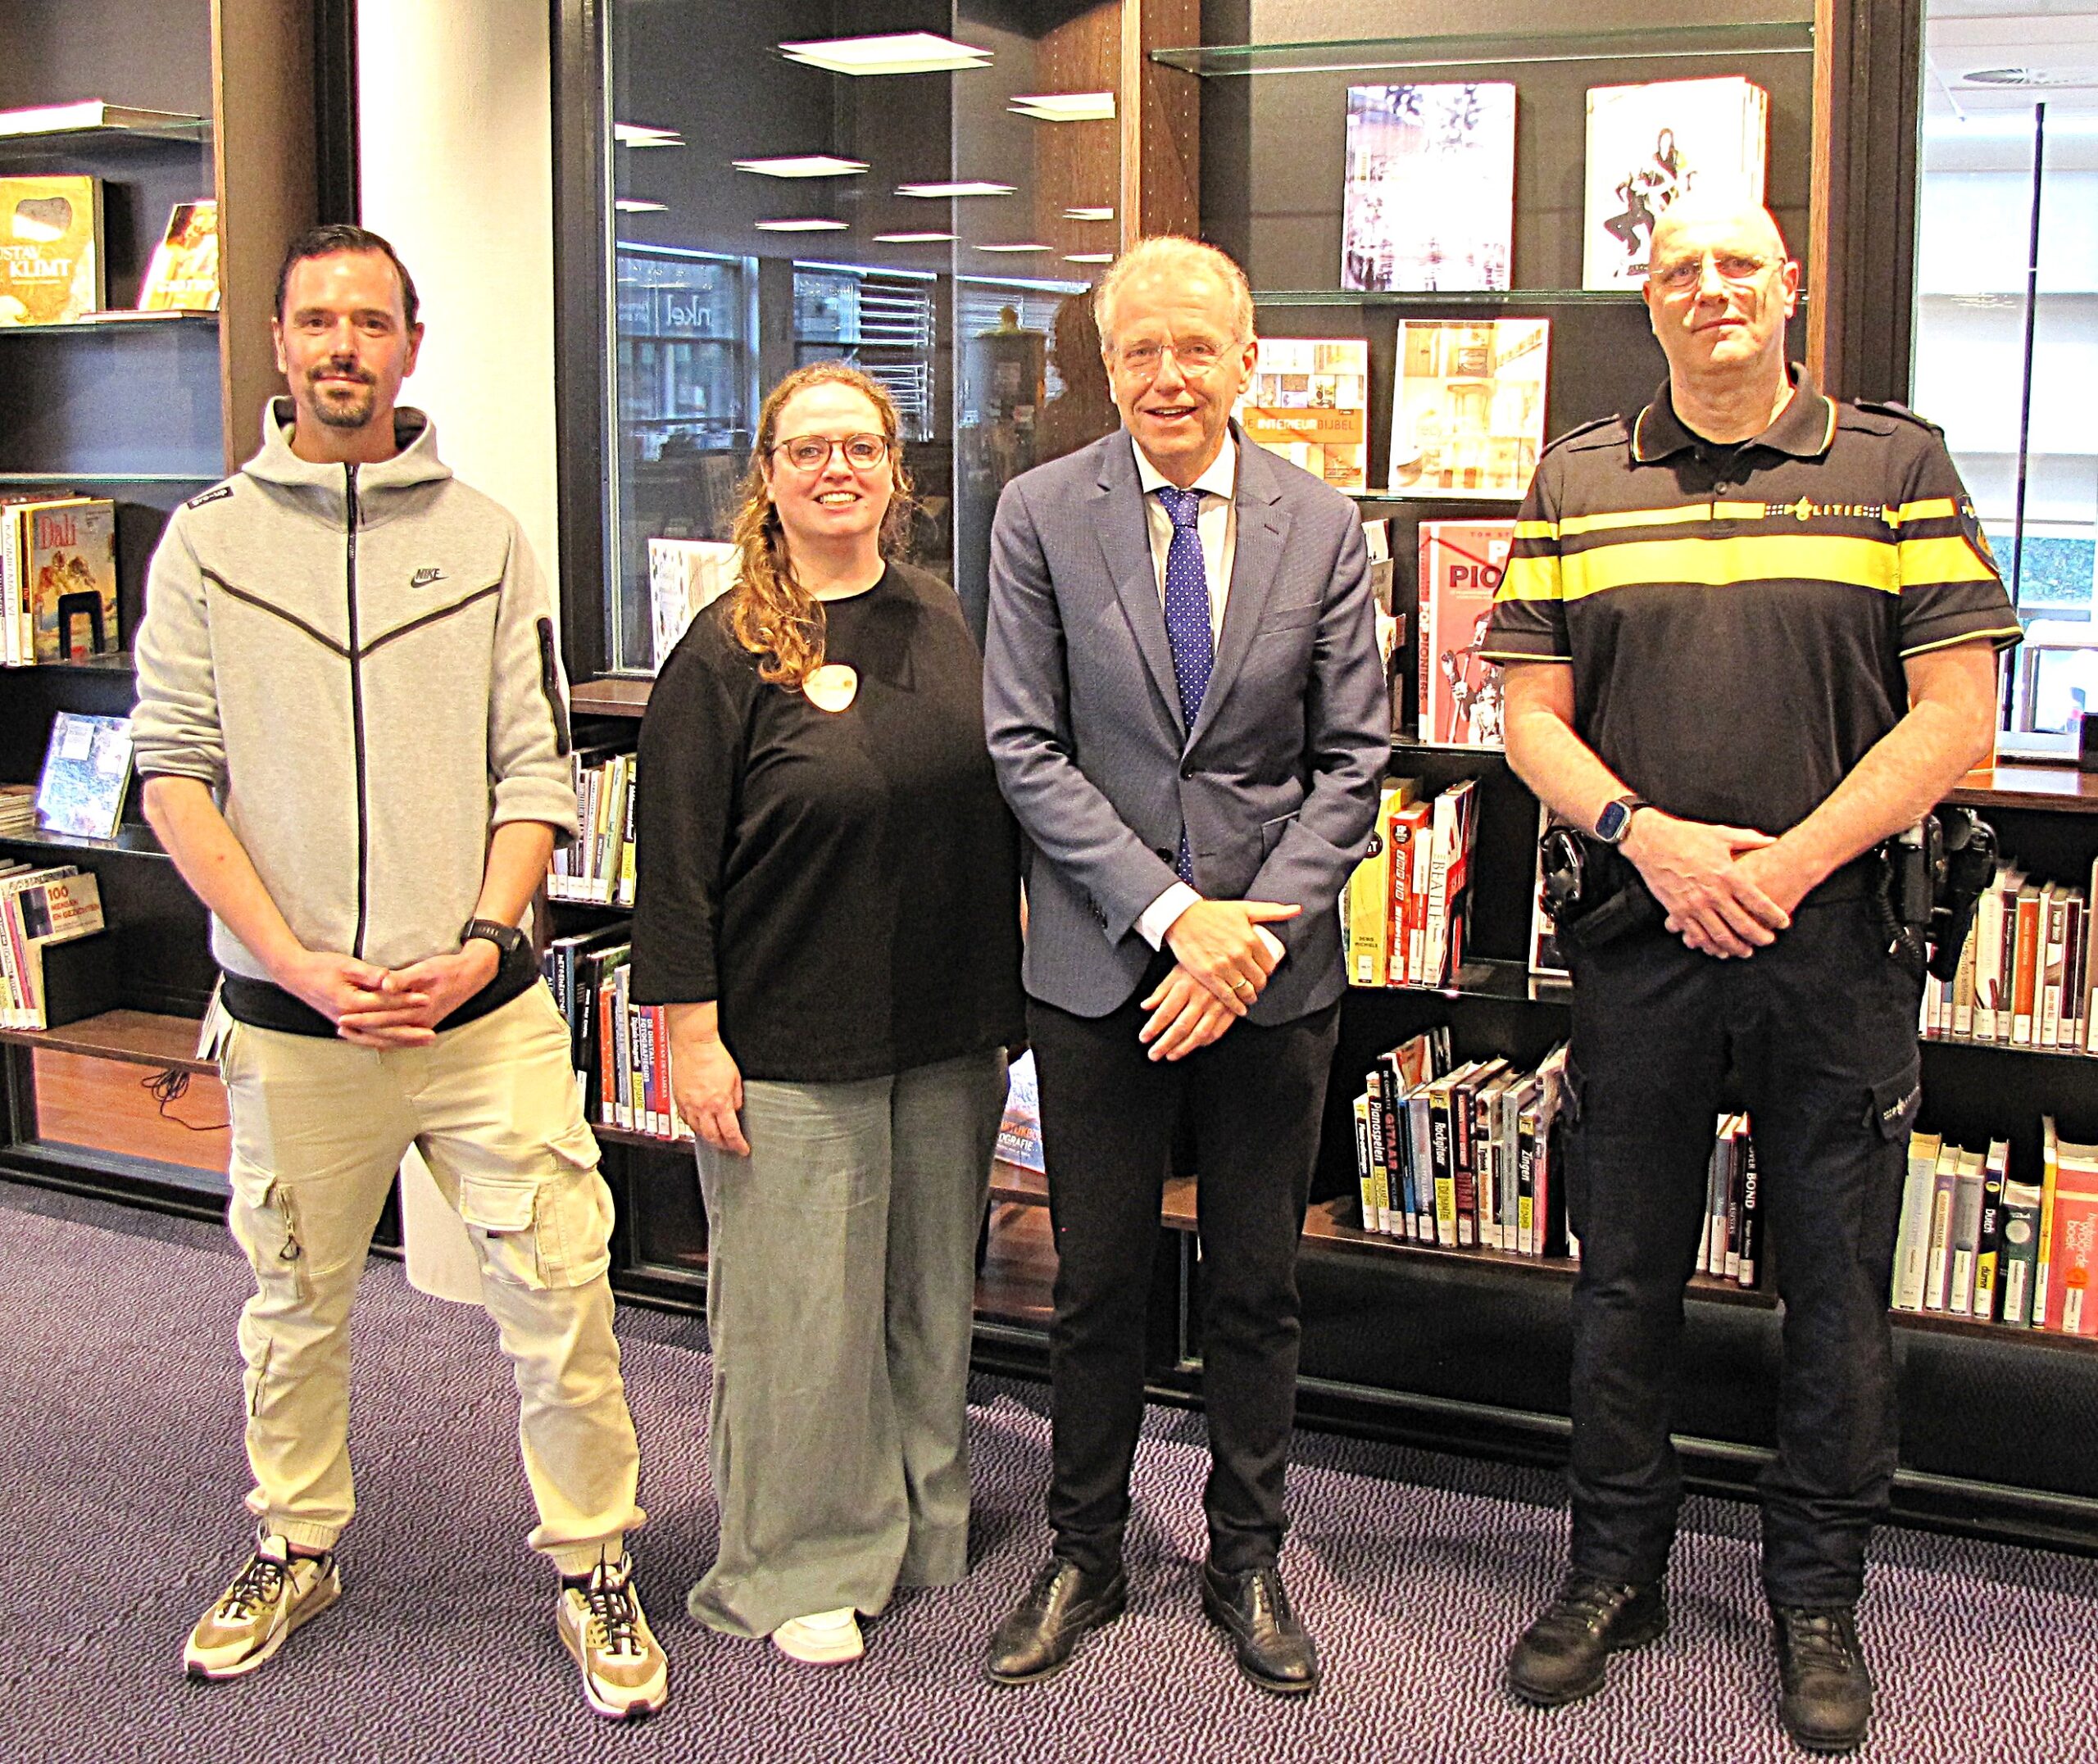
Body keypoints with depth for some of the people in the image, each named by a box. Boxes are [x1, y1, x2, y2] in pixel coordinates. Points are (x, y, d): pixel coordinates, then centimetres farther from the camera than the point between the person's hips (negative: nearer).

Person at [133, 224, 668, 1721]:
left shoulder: (487, 539, 6)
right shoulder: (208, 542, 4)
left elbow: (537, 769, 3)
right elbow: (174, 770, -1)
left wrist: (480, 944, -11)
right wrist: (298, 964, -11)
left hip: (484, 1009, 0)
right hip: (290, 1018, 1)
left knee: (560, 1294, -1)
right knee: (295, 1303, 15)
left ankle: (594, 1571, 17)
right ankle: (296, 1552, 37)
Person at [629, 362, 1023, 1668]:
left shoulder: (944, 623, 7)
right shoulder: (727, 651, -9)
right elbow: (675, 863, -10)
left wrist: (1012, 991, 14)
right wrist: (691, 1035, -14)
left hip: (949, 1034, 5)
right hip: (792, 1047, -5)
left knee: (934, 1291, 16)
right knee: (803, 1305, 4)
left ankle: (926, 1529, 35)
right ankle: (803, 1564, 22)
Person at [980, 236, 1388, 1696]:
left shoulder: (1323, 527, 2)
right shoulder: (1041, 515, -1)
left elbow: (1354, 756, 1)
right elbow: (1026, 746, -5)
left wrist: (1256, 927, -12)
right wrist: (1170, 911, -14)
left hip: (1276, 966, 1)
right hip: (1099, 962, -1)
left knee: (1258, 1285, 11)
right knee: (1097, 1283, 10)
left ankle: (1248, 1561, 29)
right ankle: (1086, 1557, 28)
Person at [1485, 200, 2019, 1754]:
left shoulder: (1897, 468, 2)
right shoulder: (1577, 488, 7)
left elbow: (1956, 709, -4)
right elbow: (1531, 715, 5)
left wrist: (1791, 863, -13)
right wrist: (1649, 836, -12)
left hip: (1837, 935, -1)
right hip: (1640, 934, 2)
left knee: (1837, 1288, 8)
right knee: (1625, 1276, 11)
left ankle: (1818, 1596, 26)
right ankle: (1616, 1569, 28)